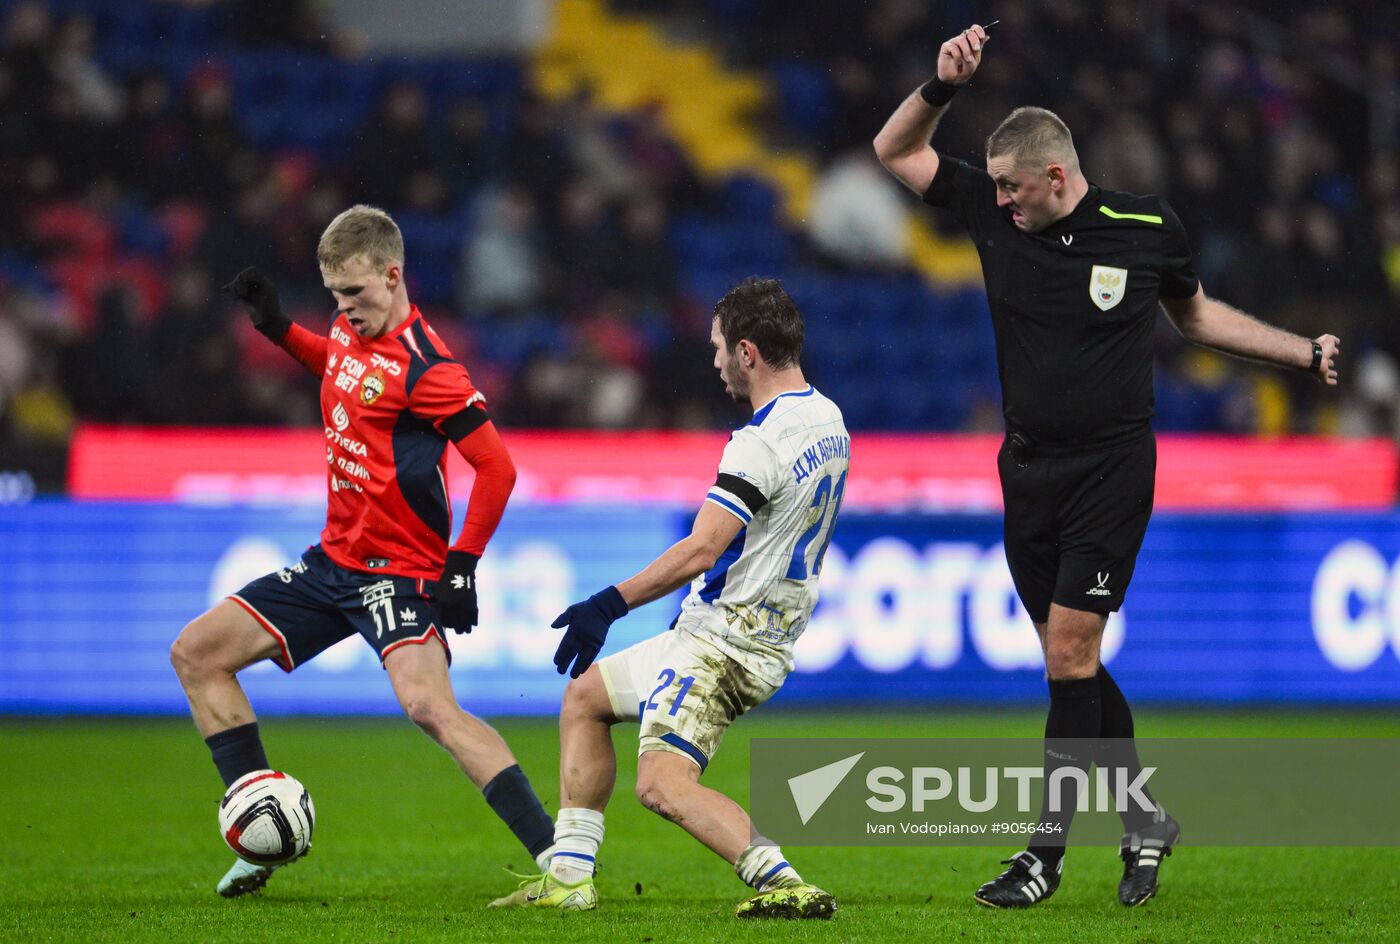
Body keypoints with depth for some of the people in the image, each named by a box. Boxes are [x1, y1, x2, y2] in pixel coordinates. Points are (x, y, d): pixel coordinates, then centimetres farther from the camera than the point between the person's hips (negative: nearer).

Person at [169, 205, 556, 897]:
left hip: (400, 572, -10)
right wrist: (280, 330, 17)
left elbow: (496, 467, -19)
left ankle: (554, 856, -33)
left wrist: (463, 563, -20)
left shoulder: (424, 366, -20)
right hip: (335, 557, 10)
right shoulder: (351, 330, 6)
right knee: (196, 654, 8)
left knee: (429, 706, -31)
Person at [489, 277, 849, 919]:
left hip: (723, 644, -10)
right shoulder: (828, 422, 10)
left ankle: (782, 883, -29)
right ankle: (568, 877, 20)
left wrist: (610, 604, -24)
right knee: (584, 696, 21)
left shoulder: (763, 443, -21)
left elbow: (701, 551, -28)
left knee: (663, 784, -21)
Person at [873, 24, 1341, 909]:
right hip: (1029, 471, 4)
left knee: (1069, 652, -11)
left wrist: (1304, 351, 9)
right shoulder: (994, 213, -1)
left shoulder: (1146, 228, -5)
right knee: (1072, 662, 8)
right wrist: (942, 86, -12)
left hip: (1112, 470, -4)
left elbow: (1195, 311, 14)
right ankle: (1146, 820, 24)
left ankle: (1048, 850, -6)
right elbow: (897, 150, 5)